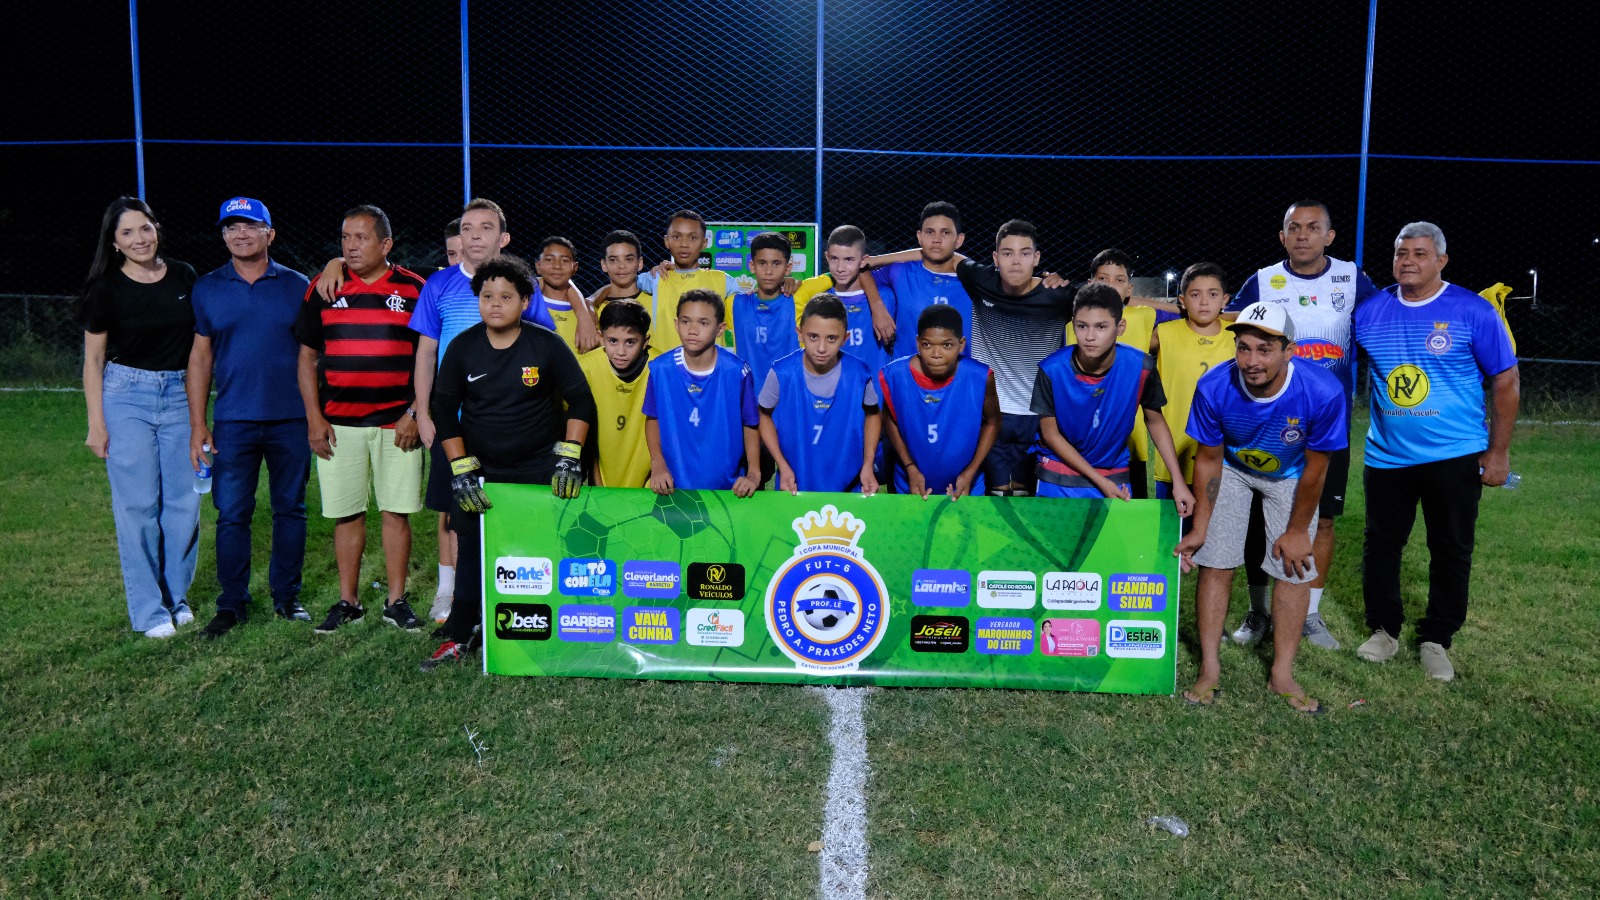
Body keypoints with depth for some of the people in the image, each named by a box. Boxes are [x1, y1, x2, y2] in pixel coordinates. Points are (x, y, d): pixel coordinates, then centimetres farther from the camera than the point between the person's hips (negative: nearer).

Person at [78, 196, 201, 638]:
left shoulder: (183, 277, 4)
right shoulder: (107, 288, -3)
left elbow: (202, 339, 12)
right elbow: (93, 360, 0)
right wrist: (96, 422, -5)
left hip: (179, 396, 3)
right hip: (126, 397, -3)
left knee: (185, 501, 4)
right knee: (138, 505, -2)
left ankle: (177, 597, 20)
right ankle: (149, 610, 8)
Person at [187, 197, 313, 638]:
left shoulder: (296, 286, 5)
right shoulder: (207, 288, 7)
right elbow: (200, 357, 8)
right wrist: (197, 424, 3)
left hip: (291, 419, 0)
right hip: (233, 421, 0)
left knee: (290, 510, 8)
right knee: (232, 515, 2)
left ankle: (287, 596, 20)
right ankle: (231, 604, 13)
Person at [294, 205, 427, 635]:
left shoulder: (414, 289, 3)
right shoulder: (322, 289, 7)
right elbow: (307, 357, 10)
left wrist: (415, 413, -5)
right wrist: (314, 419, 1)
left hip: (396, 422, -1)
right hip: (337, 423, 1)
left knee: (396, 512, 1)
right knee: (346, 514, 6)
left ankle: (397, 601, 12)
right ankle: (348, 601, 17)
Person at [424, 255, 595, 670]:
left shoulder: (547, 345, -7)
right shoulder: (462, 347, -1)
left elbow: (580, 400, -2)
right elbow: (444, 410, 3)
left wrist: (569, 459, -11)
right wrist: (461, 469, -5)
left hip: (539, 469, -2)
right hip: (480, 469, 2)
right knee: (473, 552, 4)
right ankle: (461, 637, 18)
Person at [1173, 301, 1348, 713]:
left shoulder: (1323, 392, -35)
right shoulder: (1214, 387, -32)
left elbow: (1314, 468, -19)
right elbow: (1209, 460, -16)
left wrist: (1297, 530, -9)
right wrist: (1200, 527, -11)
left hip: (1290, 477, 0)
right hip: (1232, 469, 0)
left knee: (1295, 567, -2)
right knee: (1215, 563, -4)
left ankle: (1282, 674, 13)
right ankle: (1210, 668, 9)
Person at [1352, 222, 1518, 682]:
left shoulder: (1473, 311, -6)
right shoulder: (1370, 311, 1)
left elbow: (1506, 380, -3)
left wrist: (1498, 452, -5)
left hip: (1454, 458, -2)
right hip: (1386, 456, 3)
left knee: (1451, 551, 7)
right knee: (1381, 545, 11)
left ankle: (1436, 640, 22)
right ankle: (1384, 630, 27)